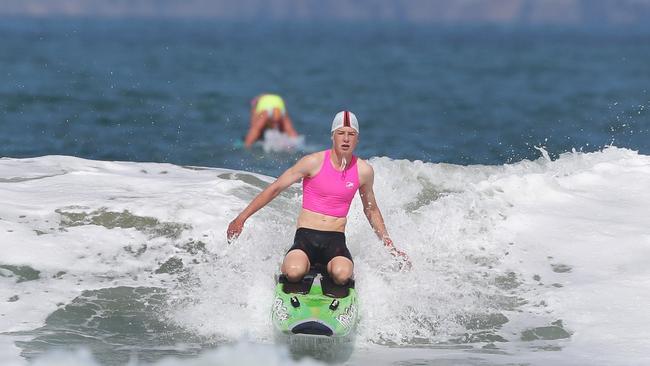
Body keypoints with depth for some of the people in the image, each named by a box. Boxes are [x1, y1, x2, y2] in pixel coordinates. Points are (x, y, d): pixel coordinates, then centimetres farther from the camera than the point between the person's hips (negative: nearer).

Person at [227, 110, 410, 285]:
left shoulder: (364, 171, 4)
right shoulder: (314, 162, -5)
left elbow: (371, 210, 22)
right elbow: (275, 189, 1)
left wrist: (390, 246, 22)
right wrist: (241, 218, -2)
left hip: (336, 240, 1)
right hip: (306, 235, -1)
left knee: (342, 274, -35)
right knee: (294, 272, -33)